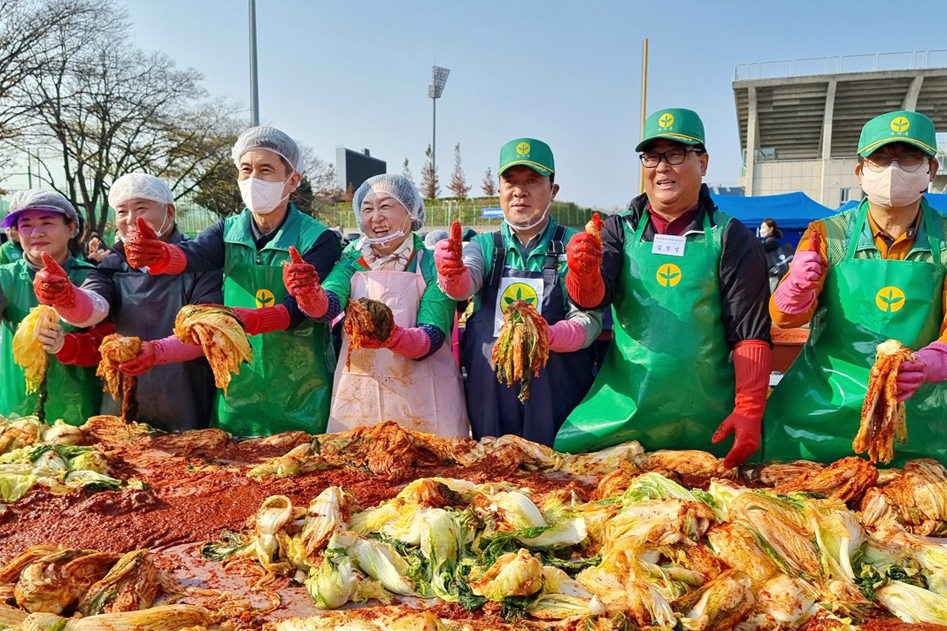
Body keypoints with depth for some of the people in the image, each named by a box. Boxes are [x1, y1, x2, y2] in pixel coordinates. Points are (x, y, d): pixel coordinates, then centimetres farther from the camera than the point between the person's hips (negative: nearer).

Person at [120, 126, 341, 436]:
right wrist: (161, 256, -38)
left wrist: (248, 320, -35)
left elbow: (300, 308, -18)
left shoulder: (318, 239, -8)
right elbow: (194, 253, -16)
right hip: (236, 390, 4)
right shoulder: (229, 230, 5)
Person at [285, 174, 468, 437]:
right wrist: (309, 294, -33)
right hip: (357, 398, 2)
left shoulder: (432, 266, -4)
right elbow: (328, 305, -12)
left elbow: (433, 338, -13)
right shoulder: (351, 262, 6)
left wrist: (392, 337, -31)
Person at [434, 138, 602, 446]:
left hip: (557, 395, -1)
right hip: (489, 392, 2)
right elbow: (463, 286, -12)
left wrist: (548, 336, -26)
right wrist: (450, 272, -34)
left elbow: (590, 320, -7)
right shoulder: (485, 245, 8)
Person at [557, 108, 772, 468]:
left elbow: (751, 333, -3)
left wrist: (749, 411, -13)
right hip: (622, 408, 2)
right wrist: (583, 271, -31)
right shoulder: (620, 230, 8)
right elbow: (593, 297, -8)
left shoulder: (730, 238, 2)